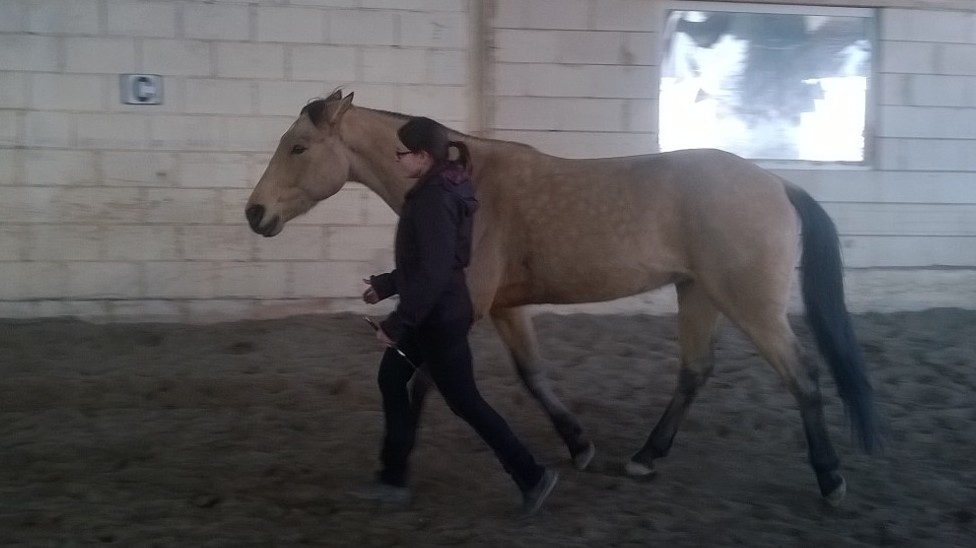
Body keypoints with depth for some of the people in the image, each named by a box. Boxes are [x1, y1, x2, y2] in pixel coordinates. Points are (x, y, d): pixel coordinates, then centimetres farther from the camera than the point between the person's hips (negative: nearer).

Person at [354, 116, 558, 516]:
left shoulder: (434, 200, -22)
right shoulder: (439, 191, 9)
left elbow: (433, 272, -27)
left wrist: (396, 323, -23)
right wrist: (385, 284, 21)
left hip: (439, 318, -11)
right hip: (433, 314, 11)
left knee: (464, 401, 0)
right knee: (391, 379, 17)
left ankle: (532, 476, 12)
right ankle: (393, 479, 27)